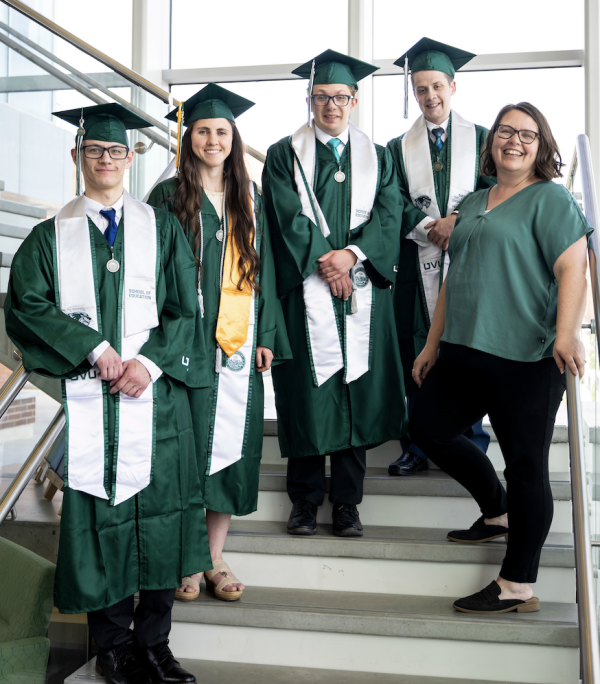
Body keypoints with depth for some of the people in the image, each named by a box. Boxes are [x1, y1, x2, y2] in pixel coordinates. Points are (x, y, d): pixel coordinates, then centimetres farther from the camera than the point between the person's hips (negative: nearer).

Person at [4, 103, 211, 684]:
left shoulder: (161, 228, 11)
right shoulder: (52, 235, 10)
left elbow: (186, 309, 5)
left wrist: (150, 361, -11)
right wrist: (95, 349, -13)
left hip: (156, 392, 1)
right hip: (85, 398, 0)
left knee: (159, 514, 1)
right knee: (99, 516, 1)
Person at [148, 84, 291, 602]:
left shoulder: (250, 198, 13)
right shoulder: (170, 196, 2)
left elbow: (263, 268, 13)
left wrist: (266, 336, 6)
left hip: (238, 341, 3)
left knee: (232, 445, 4)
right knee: (188, 446, -2)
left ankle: (216, 560, 16)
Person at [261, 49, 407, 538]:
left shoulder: (377, 157, 14)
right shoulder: (285, 155, 8)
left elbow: (388, 214, 2)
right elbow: (289, 217, -3)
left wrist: (352, 254, -13)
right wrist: (325, 261, -12)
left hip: (362, 287, 2)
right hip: (305, 287, -2)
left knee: (357, 390, 2)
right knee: (307, 390, -1)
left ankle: (347, 501, 11)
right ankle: (306, 498, 11)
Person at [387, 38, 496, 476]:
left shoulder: (481, 139, 11)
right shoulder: (399, 148, 14)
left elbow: (493, 193, 1)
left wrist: (457, 220, -14)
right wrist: (430, 226, -12)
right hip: (418, 263, 1)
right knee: (417, 357, 0)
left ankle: (472, 448, 6)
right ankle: (417, 448, 7)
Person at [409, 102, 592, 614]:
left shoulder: (551, 198, -4)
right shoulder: (473, 204, 18)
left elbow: (572, 268, -15)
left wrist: (566, 333, -30)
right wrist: (433, 344, 19)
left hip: (525, 359, -8)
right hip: (464, 351, 9)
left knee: (525, 463, -1)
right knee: (429, 428, 16)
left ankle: (518, 586, 9)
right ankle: (498, 513, 34)